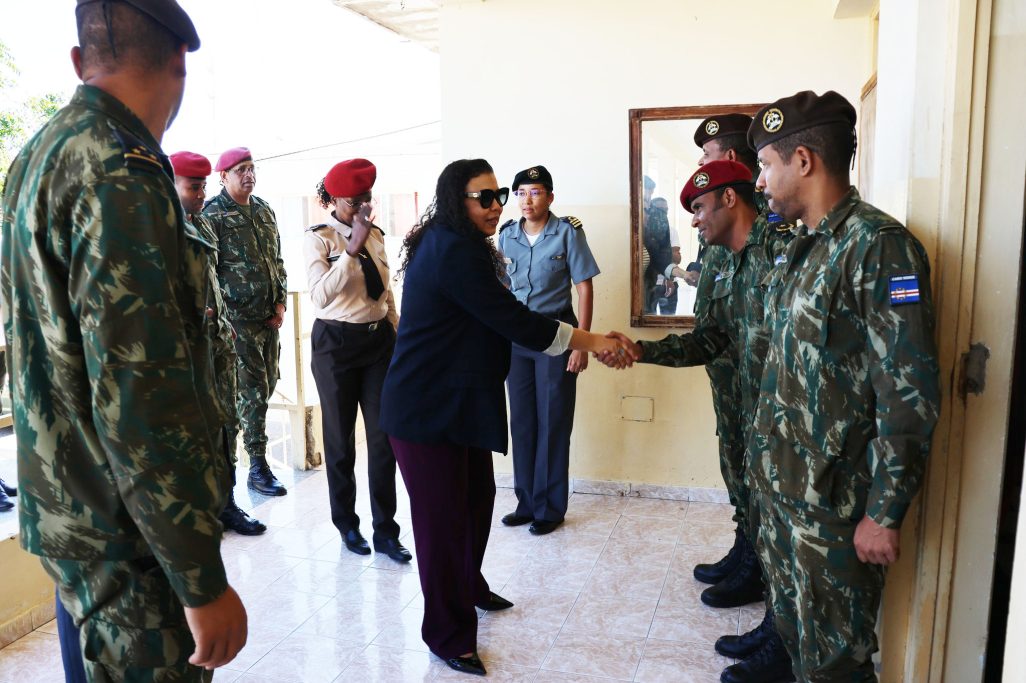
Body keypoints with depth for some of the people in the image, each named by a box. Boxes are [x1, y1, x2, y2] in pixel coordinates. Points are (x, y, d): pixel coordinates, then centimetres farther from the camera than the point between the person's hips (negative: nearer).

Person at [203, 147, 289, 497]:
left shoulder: (264, 210, 14)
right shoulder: (213, 213, -7)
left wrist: (280, 302, 7)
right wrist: (223, 317, -13)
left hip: (269, 316, 7)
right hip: (238, 317, -7)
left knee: (266, 385, 12)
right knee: (254, 391, -5)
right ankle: (258, 468, 5)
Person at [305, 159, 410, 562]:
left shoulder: (376, 236, 7)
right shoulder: (318, 238, -8)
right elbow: (320, 295, -24)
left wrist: (397, 338, 14)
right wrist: (353, 248, -26)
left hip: (378, 339, 4)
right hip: (336, 343, -4)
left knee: (384, 437, 4)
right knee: (341, 438, 10)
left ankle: (385, 530, 16)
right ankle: (347, 524, 29)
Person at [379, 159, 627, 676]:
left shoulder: (453, 246, 13)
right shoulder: (454, 252, -21)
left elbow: (496, 319, 17)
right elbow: (515, 321, -21)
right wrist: (592, 341, -13)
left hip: (457, 401, 10)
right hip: (427, 408, -10)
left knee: (477, 495, 17)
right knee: (443, 515, 0)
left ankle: (468, 588, 40)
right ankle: (448, 636, 16)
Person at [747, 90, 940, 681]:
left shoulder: (879, 246, -17)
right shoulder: (801, 249, 10)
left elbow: (911, 398, -20)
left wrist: (884, 513, -17)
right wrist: (767, 466, 15)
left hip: (835, 501, -8)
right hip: (781, 488, 8)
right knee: (795, 634, 21)